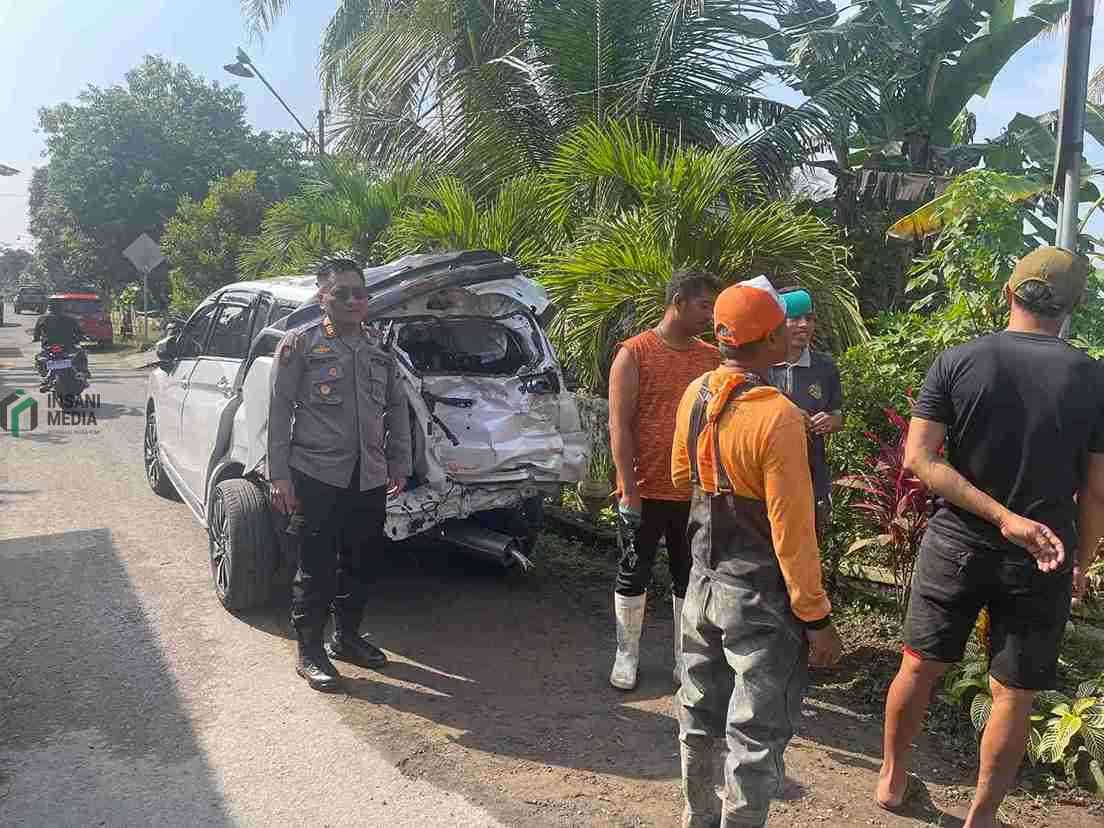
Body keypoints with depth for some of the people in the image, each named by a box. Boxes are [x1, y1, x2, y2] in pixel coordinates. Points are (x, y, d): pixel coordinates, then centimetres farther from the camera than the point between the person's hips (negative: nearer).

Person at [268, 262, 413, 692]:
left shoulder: (380, 351, 13)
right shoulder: (300, 343, -2)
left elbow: (397, 409, 19)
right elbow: (280, 410, -5)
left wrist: (400, 463, 14)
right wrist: (280, 475, -10)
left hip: (370, 479, 5)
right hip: (317, 476, -5)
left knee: (358, 564, 15)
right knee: (317, 567, 1)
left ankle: (347, 636, 32)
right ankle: (310, 651, 14)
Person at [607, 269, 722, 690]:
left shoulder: (712, 358, 6)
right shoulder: (634, 354, -7)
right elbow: (619, 426, -10)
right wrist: (629, 492, -14)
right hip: (646, 491, -4)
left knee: (689, 577, 13)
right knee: (634, 575, 9)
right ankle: (627, 655, 25)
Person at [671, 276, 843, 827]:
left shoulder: (695, 395, -2)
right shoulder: (778, 416, -24)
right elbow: (791, 529, -22)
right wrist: (816, 617, -14)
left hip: (705, 581, 8)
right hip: (760, 597, -7)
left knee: (700, 714, 21)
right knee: (756, 735, 7)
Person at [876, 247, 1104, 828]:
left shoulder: (958, 362, -6)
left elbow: (919, 458, -14)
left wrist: (1003, 517, -15)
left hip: (957, 543, 1)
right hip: (1042, 560, 0)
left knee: (919, 667, 17)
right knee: (1012, 696, 12)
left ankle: (892, 778, 33)